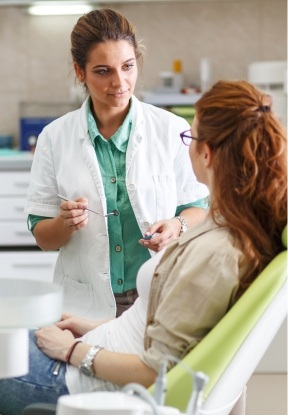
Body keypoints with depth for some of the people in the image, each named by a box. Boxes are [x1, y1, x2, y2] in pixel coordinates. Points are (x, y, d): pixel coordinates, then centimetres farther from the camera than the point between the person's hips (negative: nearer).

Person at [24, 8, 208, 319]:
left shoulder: (172, 130, -4)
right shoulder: (55, 138, 0)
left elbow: (198, 208, 5)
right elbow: (43, 238, 4)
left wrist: (178, 225, -16)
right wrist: (65, 223, -17)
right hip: (87, 305, 1)